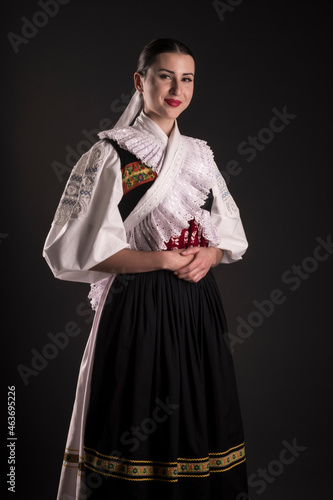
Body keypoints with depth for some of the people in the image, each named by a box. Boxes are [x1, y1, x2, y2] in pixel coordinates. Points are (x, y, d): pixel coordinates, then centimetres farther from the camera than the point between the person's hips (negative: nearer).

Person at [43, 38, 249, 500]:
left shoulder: (199, 155, 11)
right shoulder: (113, 154, -6)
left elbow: (229, 231, 16)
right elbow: (83, 247, -11)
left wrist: (211, 254, -6)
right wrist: (161, 260, -15)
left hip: (198, 305, 5)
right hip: (139, 306, -5)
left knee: (199, 422, 11)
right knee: (136, 433, 1)